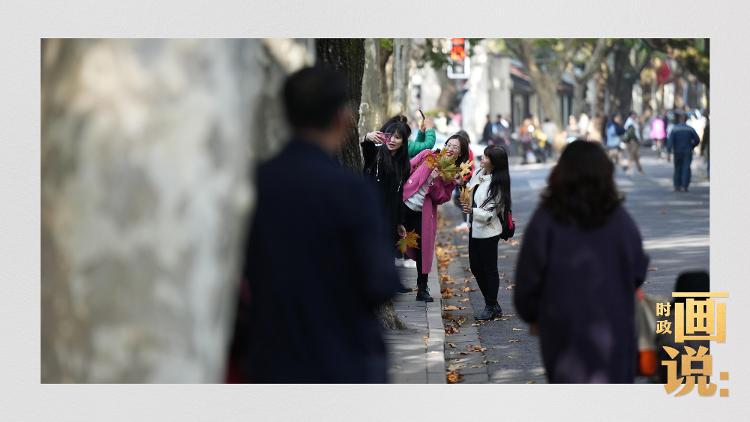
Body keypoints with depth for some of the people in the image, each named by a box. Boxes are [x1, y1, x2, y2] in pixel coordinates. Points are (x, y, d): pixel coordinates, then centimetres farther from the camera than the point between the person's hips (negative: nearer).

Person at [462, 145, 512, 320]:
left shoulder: (497, 184, -19)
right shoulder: (478, 173, 3)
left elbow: (489, 213, -22)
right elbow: (469, 189, 23)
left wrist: (473, 211, -38)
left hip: (488, 231, -9)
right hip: (475, 229, 9)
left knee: (489, 269, 2)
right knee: (476, 267, 13)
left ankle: (491, 307, 13)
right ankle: (493, 305, 24)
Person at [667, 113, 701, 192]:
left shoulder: (674, 129, -3)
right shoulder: (690, 129, -2)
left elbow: (670, 140, -13)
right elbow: (697, 140, -2)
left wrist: (669, 151, -16)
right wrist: (692, 146, 16)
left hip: (677, 152, 1)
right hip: (687, 152, -1)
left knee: (678, 169, 13)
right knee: (686, 169, -3)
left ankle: (677, 186, 15)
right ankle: (684, 186, -14)